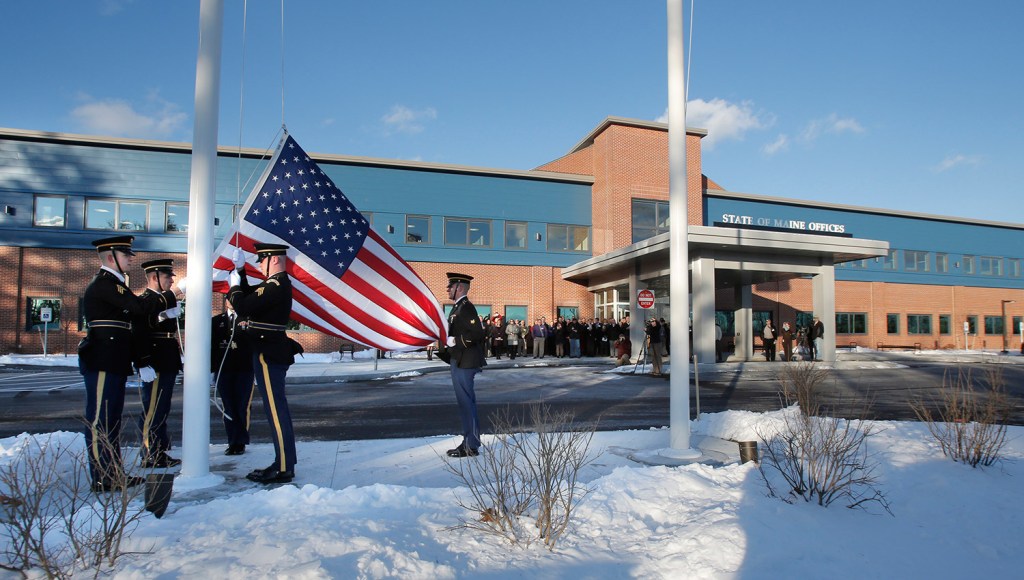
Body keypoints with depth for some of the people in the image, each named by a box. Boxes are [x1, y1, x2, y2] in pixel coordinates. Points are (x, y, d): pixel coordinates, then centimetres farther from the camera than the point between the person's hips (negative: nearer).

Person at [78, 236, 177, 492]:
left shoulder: (112, 284, 21)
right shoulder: (104, 284, -13)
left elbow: (134, 312, 17)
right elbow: (140, 307, -22)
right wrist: (171, 295, -13)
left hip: (112, 363, 11)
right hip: (103, 362, -11)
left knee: (112, 418, 14)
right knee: (100, 418, -4)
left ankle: (114, 473, 21)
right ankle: (102, 478, 2)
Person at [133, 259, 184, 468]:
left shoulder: (165, 299, 17)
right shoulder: (145, 301, -12)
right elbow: (139, 335, -19)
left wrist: (176, 361, 22)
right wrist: (144, 364, -25)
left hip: (167, 365, 10)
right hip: (155, 366, -10)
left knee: (162, 411, 15)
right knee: (152, 411, -2)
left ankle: (161, 453, 23)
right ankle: (150, 457, 6)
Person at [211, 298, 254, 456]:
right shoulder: (216, 321, 11)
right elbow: (211, 345, 8)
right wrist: (211, 369, 1)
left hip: (245, 370, -2)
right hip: (223, 370, 2)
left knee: (243, 407, -1)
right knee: (229, 407, 6)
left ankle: (241, 442, 10)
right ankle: (232, 442, 15)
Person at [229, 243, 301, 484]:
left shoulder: (275, 286, -18)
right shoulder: (279, 283, 14)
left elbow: (243, 307, -20)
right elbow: (250, 295, 25)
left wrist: (233, 288, -2)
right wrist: (240, 270, 17)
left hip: (268, 355, -10)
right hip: (273, 353, 10)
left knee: (275, 410, -6)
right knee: (277, 409, 14)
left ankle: (283, 469, -1)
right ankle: (283, 462, 23)